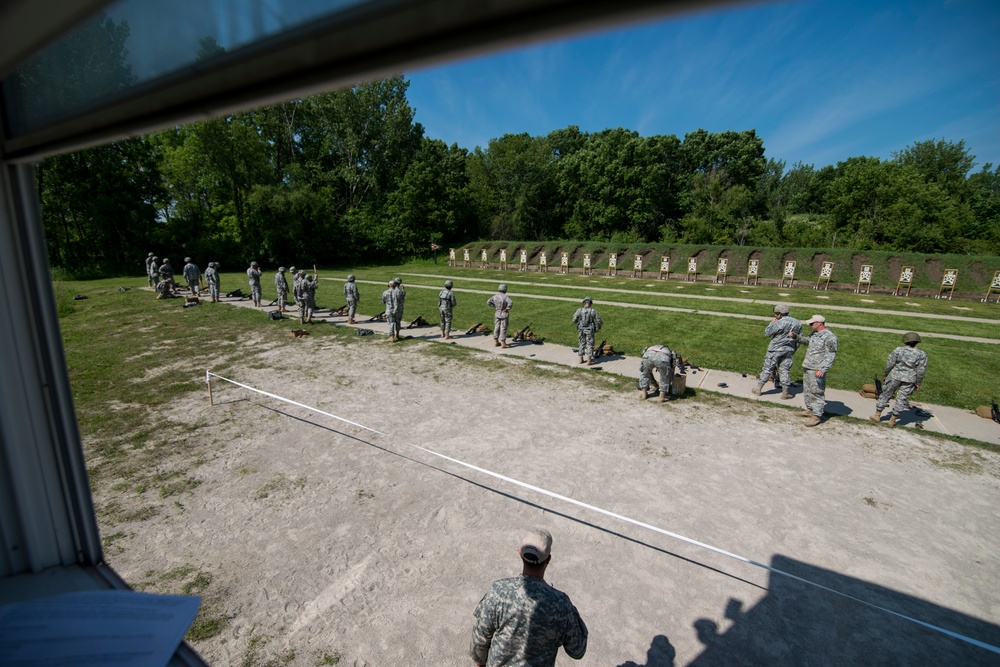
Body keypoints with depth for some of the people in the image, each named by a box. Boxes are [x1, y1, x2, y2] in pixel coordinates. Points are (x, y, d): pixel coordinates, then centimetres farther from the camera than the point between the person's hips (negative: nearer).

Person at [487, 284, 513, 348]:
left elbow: (488, 302, 3)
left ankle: (496, 342, 21)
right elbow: (510, 303, -33)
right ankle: (503, 343, 5)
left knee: (496, 328, 14)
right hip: (504, 315, -6)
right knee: (503, 329, 0)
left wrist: (494, 307, 5)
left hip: (497, 314, 6)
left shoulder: (495, 296, -1)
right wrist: (507, 309, -18)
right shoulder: (505, 297, -19)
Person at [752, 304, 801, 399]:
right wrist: (793, 350, 19)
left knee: (767, 369, 2)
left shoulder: (779, 323, -18)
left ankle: (758, 389, 10)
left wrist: (772, 323, 1)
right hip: (789, 350, 5)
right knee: (784, 370, 10)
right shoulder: (798, 323, 5)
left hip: (775, 349, -5)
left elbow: (767, 333, -10)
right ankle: (785, 392, 10)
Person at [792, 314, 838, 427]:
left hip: (817, 370, -9)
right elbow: (807, 341, 31)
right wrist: (796, 336, 14)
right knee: (807, 390, 18)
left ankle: (817, 415, 2)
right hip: (807, 367, 9)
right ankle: (810, 410, 31)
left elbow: (830, 355, -19)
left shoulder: (829, 337, -16)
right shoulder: (815, 333, 11)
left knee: (816, 392, -5)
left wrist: (822, 370, -25)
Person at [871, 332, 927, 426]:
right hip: (909, 380, 2)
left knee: (885, 395, 11)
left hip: (895, 376, -1)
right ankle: (892, 420, 15)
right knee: (901, 399, 9)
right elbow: (921, 370, -1)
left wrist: (886, 375, 8)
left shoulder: (898, 350, -7)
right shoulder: (922, 354, -2)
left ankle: (877, 415, 16)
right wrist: (918, 383, 7)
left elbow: (889, 364, -5)